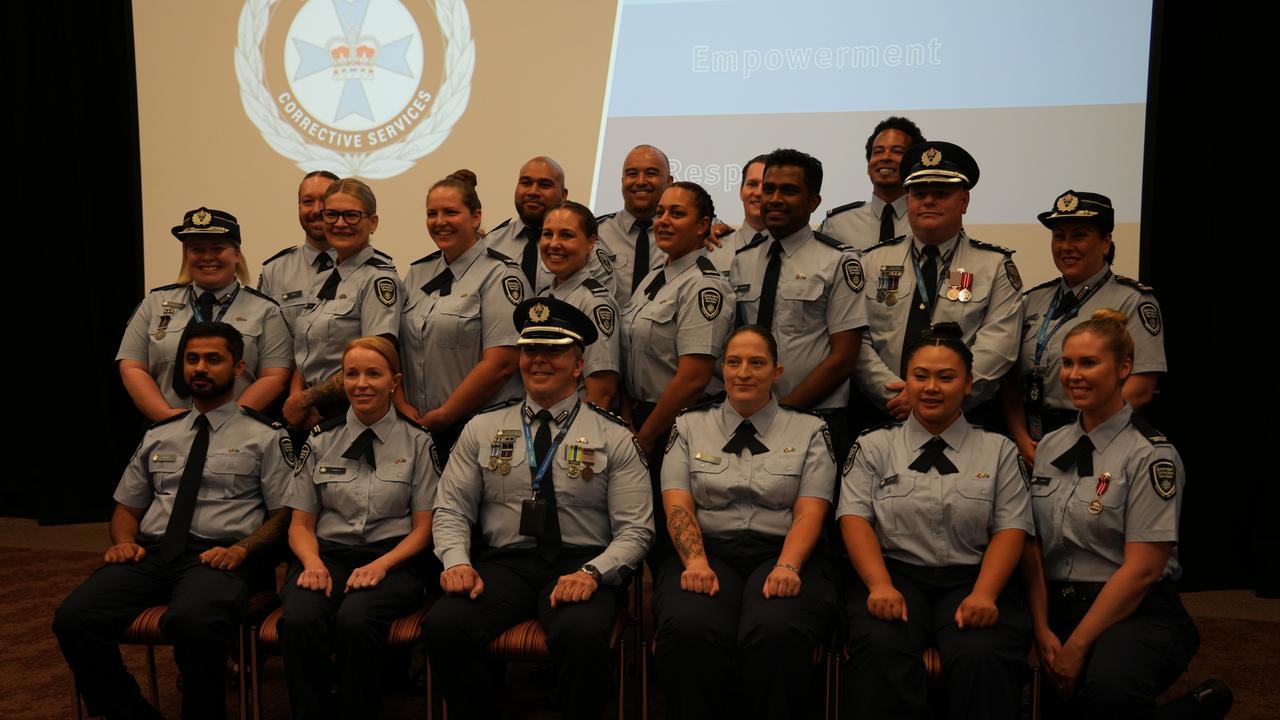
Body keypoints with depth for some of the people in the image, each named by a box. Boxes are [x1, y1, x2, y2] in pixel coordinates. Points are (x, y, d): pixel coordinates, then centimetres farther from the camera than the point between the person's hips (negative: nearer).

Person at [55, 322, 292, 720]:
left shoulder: (265, 436, 7)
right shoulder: (158, 435, 20)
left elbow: (284, 513, 3)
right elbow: (127, 507, 25)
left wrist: (241, 549, -13)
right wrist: (124, 541, 3)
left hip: (218, 557, -5)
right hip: (151, 553, 5)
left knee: (193, 623, -37)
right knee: (73, 618, -22)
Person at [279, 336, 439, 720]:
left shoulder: (416, 441, 5)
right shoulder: (321, 439, 12)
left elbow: (424, 527, 4)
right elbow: (300, 524, 13)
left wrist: (380, 566, -13)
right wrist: (314, 563, -9)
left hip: (392, 560, -2)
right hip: (329, 554, 2)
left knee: (355, 620, -34)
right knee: (299, 620, -31)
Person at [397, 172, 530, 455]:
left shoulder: (499, 274, -8)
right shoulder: (417, 273, 12)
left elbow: (500, 364, -16)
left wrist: (442, 416, -12)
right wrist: (402, 405, -4)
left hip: (480, 426, -5)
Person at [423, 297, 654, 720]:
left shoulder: (613, 437, 6)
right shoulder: (481, 430, 13)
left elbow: (635, 529, 2)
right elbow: (451, 510, 11)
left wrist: (592, 573, -16)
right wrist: (457, 560, -9)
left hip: (579, 566, -2)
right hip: (502, 564, 2)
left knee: (583, 634, -35)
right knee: (442, 625, -27)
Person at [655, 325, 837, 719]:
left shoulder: (809, 431, 14)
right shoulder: (690, 426, 17)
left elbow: (809, 512, 2)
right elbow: (678, 506, 4)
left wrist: (787, 567, -17)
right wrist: (696, 562, -14)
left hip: (781, 554, 0)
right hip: (708, 550, 1)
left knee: (777, 634, -36)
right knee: (689, 630, -34)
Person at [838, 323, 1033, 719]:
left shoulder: (998, 450, 14)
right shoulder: (874, 446, 13)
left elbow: (1010, 529, 5)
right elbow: (854, 518, 1)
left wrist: (983, 595, -14)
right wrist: (881, 586, -17)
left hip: (969, 579, 1)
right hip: (896, 572, 0)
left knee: (983, 655, -32)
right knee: (880, 650, -33)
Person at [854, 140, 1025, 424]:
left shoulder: (997, 266, 9)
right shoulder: (873, 261, 13)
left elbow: (996, 350, -2)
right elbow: (857, 341, 3)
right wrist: (894, 395, -10)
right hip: (882, 416, 1)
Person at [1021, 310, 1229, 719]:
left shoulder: (1150, 454, -9)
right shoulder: (1050, 446, 9)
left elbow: (1142, 568, -15)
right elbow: (1033, 547, 5)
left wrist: (1077, 645, -15)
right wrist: (1042, 629, -6)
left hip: (1138, 613, -6)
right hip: (1060, 608, 6)